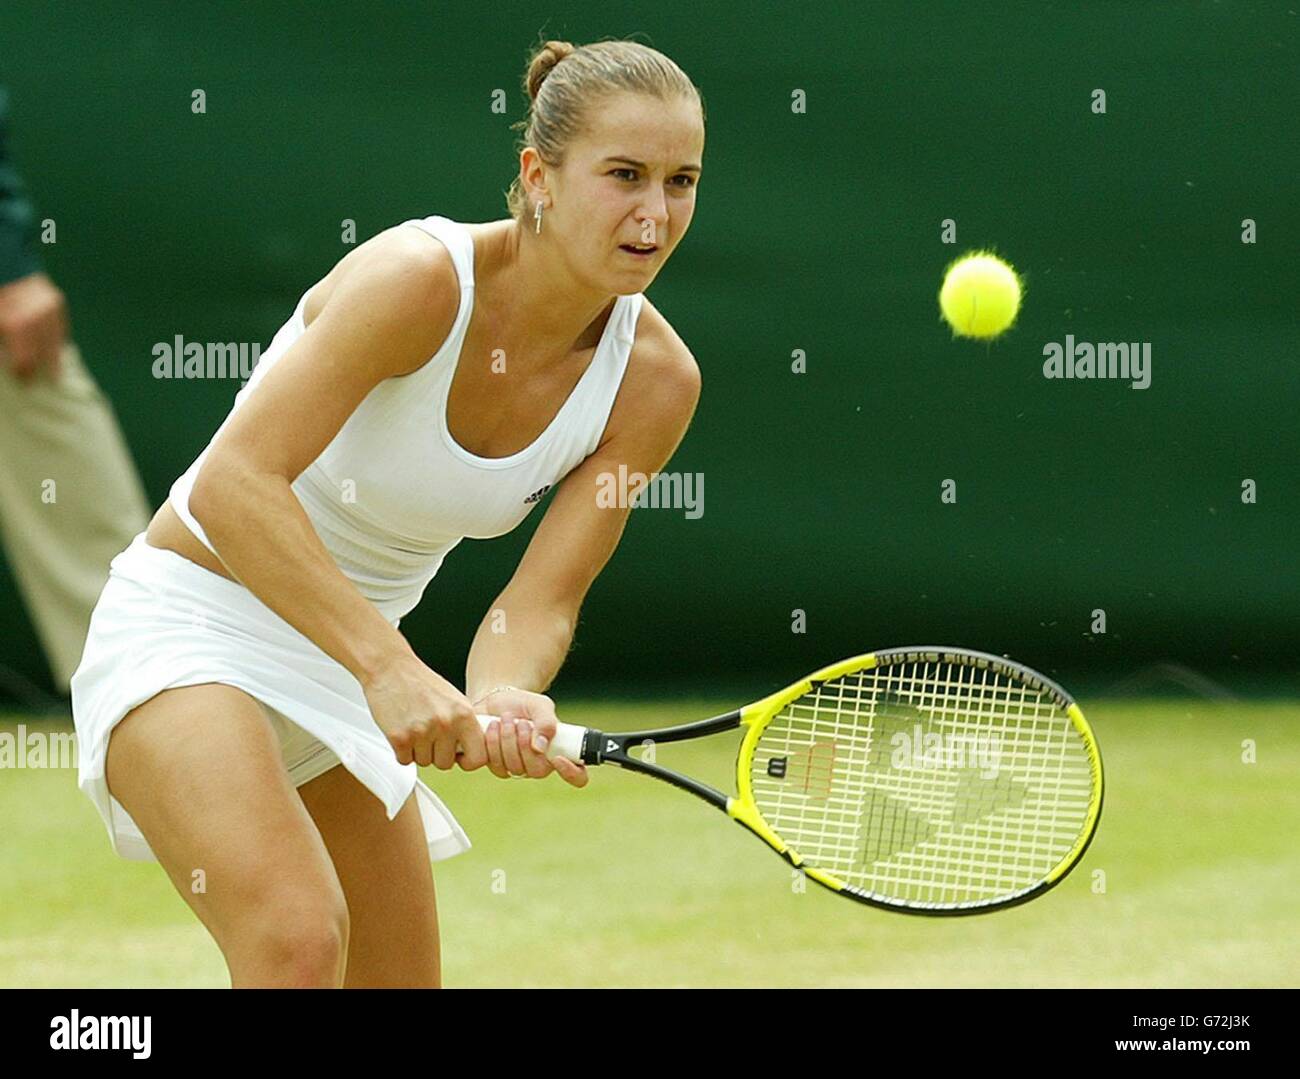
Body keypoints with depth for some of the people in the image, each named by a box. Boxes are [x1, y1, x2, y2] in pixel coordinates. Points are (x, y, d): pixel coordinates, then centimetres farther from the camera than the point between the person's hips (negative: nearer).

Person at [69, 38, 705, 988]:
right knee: (299, 937, -30)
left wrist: (504, 700, -34)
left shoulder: (654, 381, -8)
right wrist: (390, 667, -41)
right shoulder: (419, 277, -25)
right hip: (194, 624, -7)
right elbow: (232, 484, -33)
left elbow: (542, 601, -11)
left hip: (349, 672, 7)